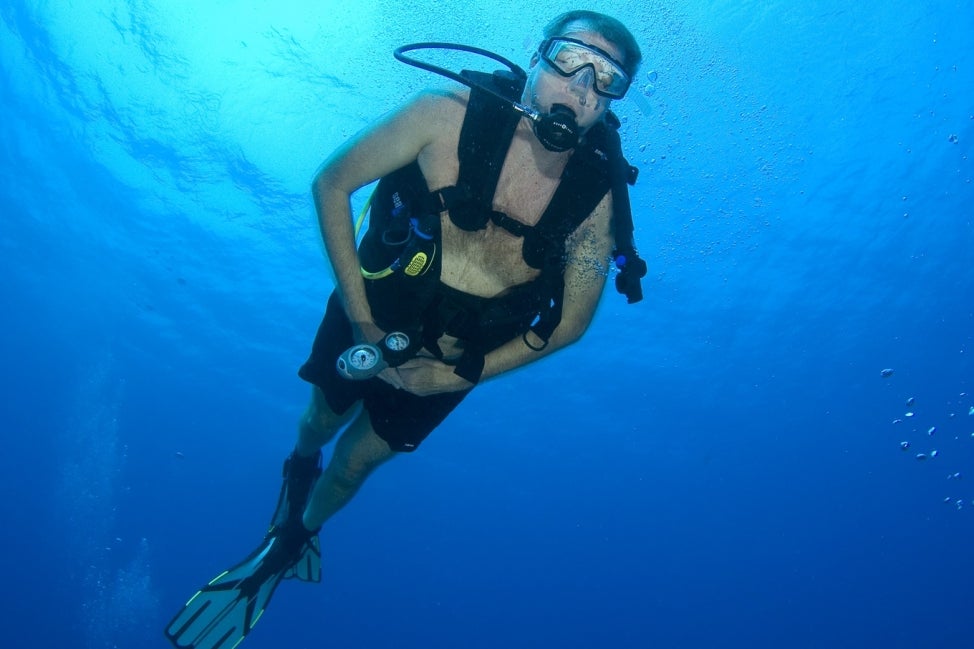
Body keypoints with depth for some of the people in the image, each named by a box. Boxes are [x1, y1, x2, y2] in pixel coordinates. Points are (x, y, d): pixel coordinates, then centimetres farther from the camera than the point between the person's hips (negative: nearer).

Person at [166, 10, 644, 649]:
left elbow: (570, 321, -10)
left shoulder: (597, 195, -19)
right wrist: (359, 314, -19)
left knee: (363, 455, 15)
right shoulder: (451, 115, -24)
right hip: (377, 310, -1)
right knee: (326, 416, 21)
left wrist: (460, 375, -13)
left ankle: (291, 542, 47)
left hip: (460, 353, 1)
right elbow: (332, 182, -15)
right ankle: (301, 463, 61)